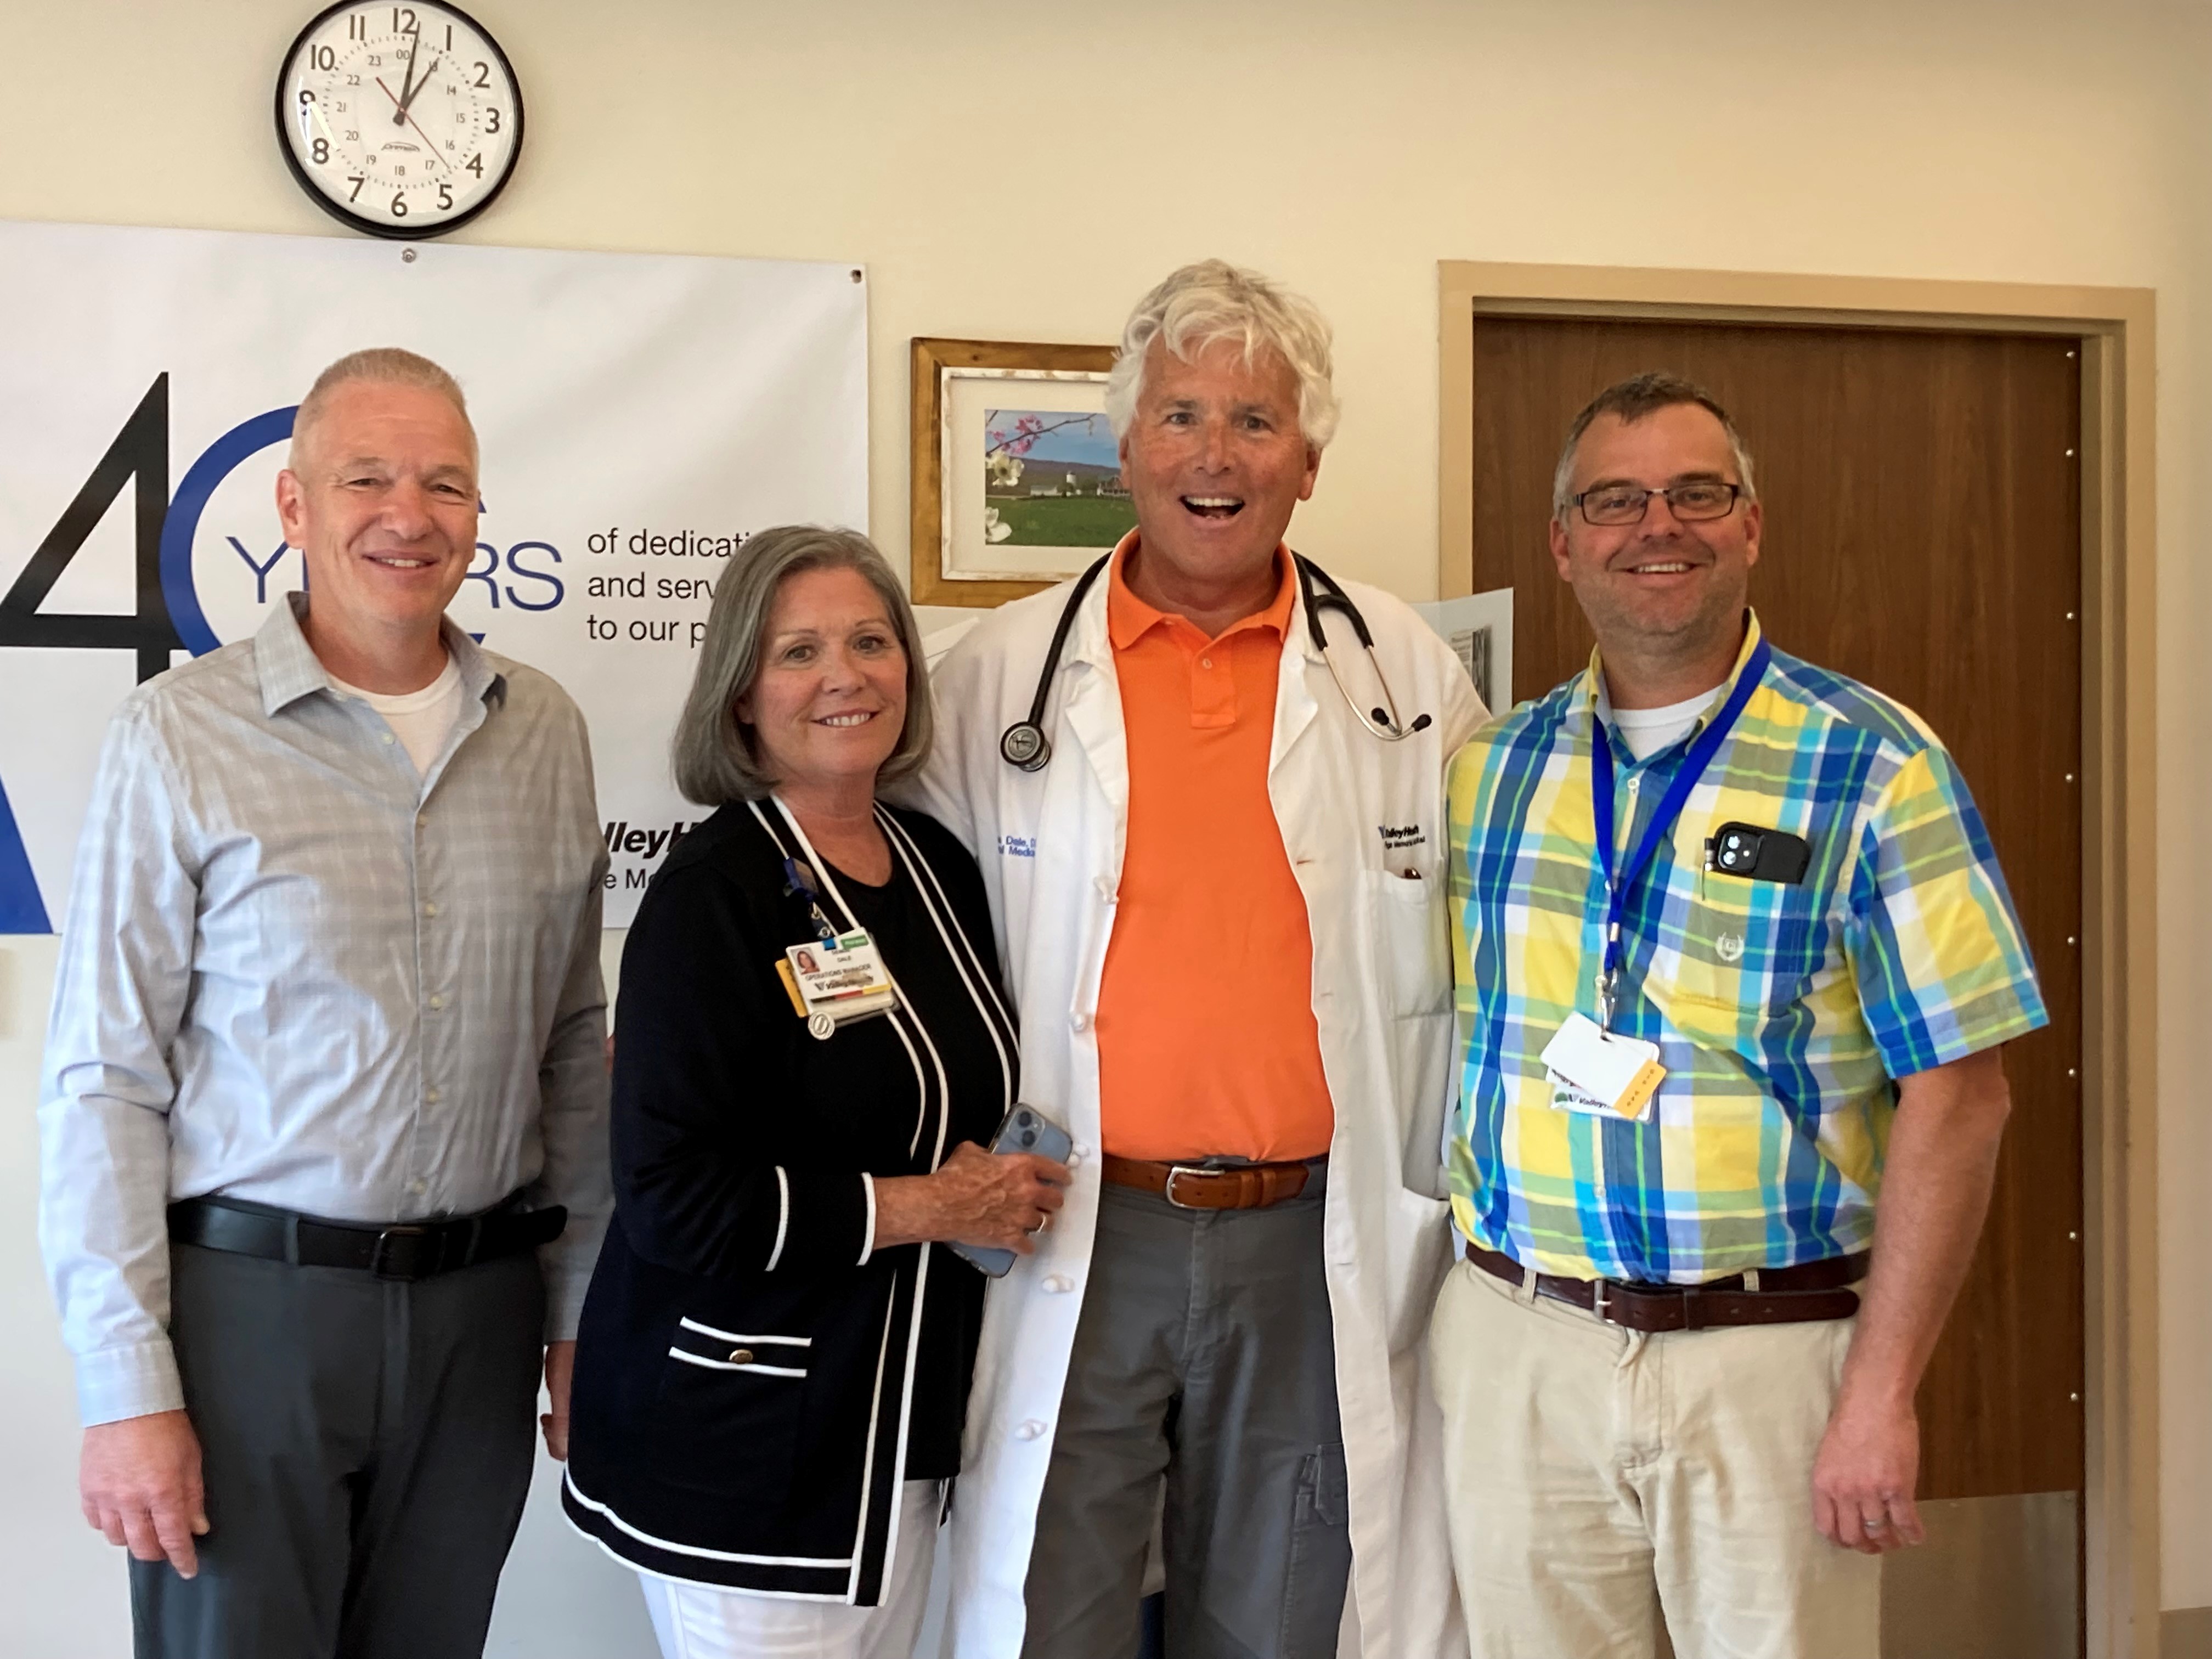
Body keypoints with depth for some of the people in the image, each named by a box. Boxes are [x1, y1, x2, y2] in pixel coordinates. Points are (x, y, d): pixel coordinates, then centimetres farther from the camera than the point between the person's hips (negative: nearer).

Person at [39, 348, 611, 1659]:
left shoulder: (544, 732, 5)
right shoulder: (182, 733, -6)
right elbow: (106, 1080, -7)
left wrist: (577, 1310, 10)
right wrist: (128, 1388, -10)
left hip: (478, 1309, 4)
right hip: (250, 1297, -3)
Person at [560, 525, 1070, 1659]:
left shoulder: (937, 865, 5)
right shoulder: (713, 893, -15)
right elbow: (673, 1197, -22)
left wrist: (1002, 1192, 2)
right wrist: (927, 1208, -17)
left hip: (902, 1423, 7)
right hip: (738, 1447, -6)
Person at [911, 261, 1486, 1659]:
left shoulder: (1410, 677, 3)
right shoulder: (999, 675, 1)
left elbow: (1473, 961, 8)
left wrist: (1438, 1211, 6)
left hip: (1315, 1246, 1)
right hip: (1070, 1243, 0)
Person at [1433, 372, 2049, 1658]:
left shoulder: (1878, 768, -6)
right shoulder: (1489, 770, 6)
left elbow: (1956, 1093, -9)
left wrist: (1881, 1394, -12)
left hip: (1770, 1355, -3)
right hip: (1516, 1346, 3)